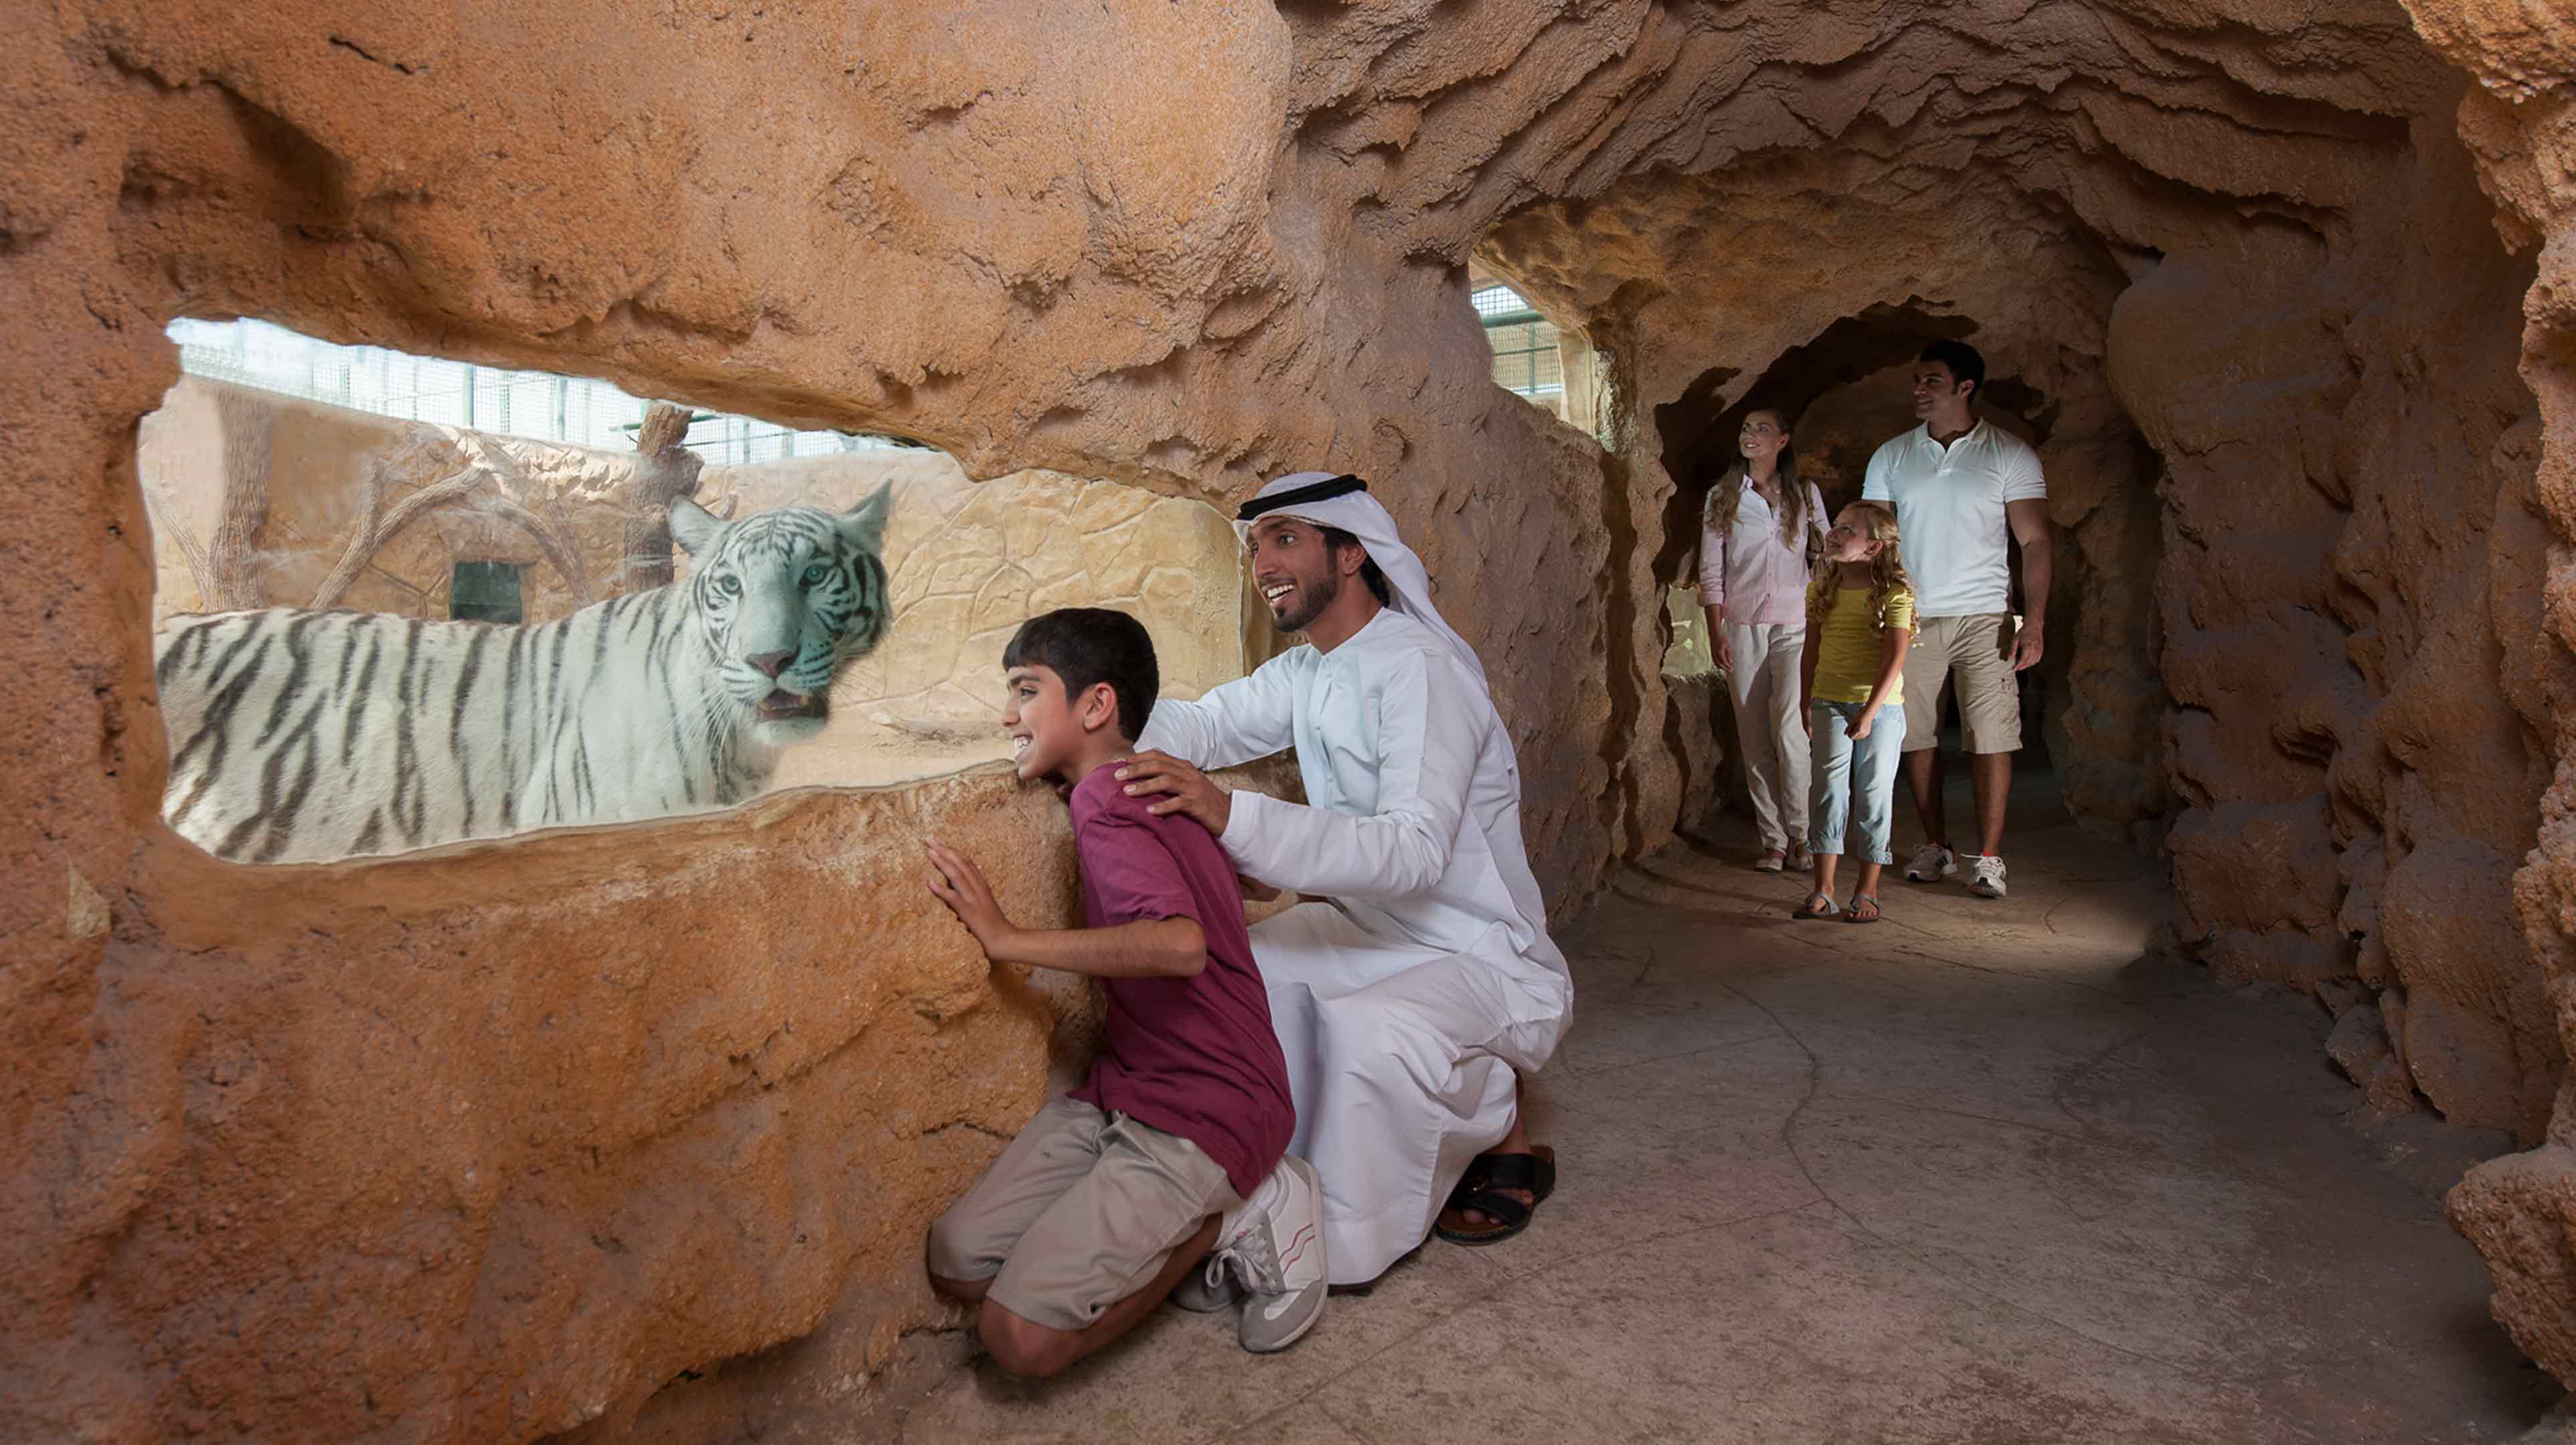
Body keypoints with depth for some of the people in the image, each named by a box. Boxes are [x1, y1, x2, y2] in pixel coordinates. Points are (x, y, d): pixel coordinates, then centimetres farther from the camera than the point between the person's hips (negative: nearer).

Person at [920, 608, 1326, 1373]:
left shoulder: (1104, 797, -17)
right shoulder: (1147, 792, 11)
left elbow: (1179, 943, -34)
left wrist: (1006, 937, -26)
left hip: (1206, 1111, -9)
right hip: (1121, 1091, 9)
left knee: (1021, 1336, -17)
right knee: (956, 1265, 1)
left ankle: (1234, 1217, 0)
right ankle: (1204, 1210, 7)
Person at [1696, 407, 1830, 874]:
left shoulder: (1806, 494, 9)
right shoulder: (1722, 496, 8)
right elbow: (1710, 571, 5)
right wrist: (1716, 633, -4)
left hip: (1793, 624, -1)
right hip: (1741, 626, 1)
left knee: (1789, 729, -15)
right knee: (1755, 739, 0)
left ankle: (1800, 837, -3)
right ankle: (1772, 840, 8)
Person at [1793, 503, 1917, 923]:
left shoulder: (1894, 594, -9)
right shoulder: (1822, 591, 6)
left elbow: (1895, 658, -15)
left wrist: (1869, 712, -22)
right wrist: (1806, 704, 12)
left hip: (1881, 707, -3)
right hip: (1830, 704, 3)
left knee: (1873, 797, 3)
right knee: (1829, 793, 1)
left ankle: (1867, 891, 13)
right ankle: (1823, 889, 6)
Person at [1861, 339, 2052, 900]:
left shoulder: (2010, 454, 2)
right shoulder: (1891, 457, 9)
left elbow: (2035, 542, 0)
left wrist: (2034, 620, -10)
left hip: (1984, 617, -2)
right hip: (1911, 620, 3)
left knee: (1991, 737, -5)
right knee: (1915, 736, 4)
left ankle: (1988, 857, 1)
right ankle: (1935, 846, 16)